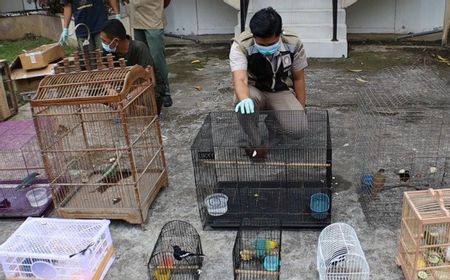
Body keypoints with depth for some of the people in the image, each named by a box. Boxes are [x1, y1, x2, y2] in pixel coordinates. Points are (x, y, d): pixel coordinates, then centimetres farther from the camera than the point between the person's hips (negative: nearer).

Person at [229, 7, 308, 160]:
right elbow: (240, 79, -40)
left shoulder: (294, 44, -18)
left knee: (298, 128, -26)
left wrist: (301, 111, -1)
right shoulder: (240, 45, -26)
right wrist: (244, 99, -62)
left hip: (282, 92, 2)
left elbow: (298, 78, -4)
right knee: (243, 104, -39)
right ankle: (256, 144, -10)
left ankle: (272, 123, 11)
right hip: (254, 91, -1)